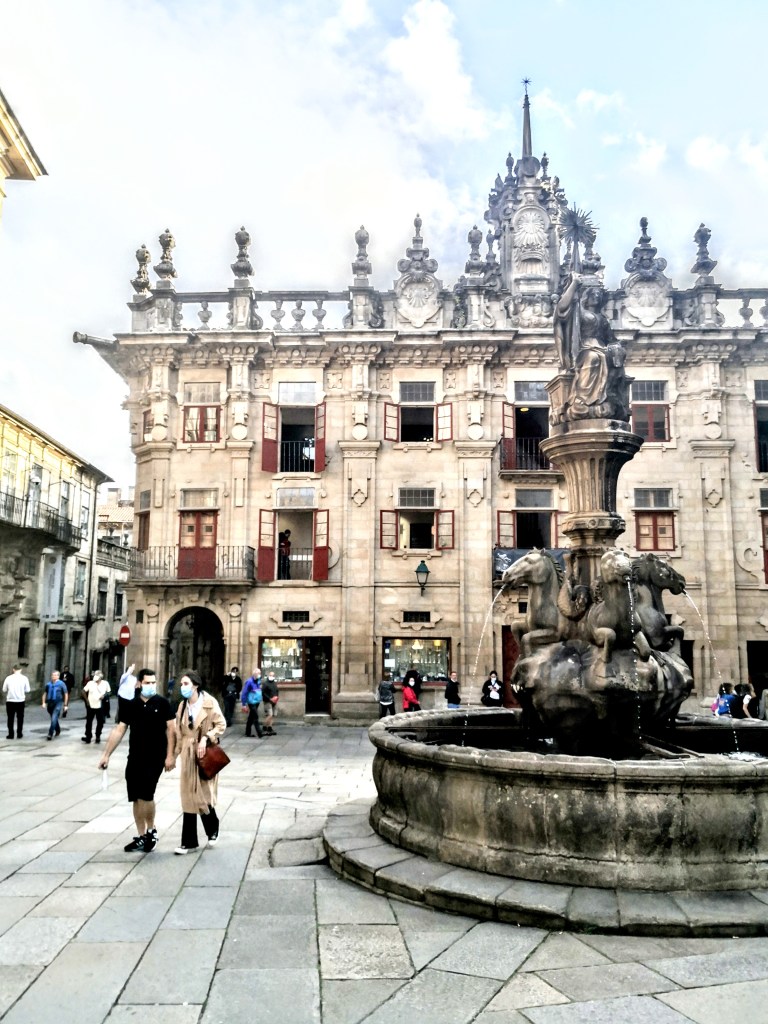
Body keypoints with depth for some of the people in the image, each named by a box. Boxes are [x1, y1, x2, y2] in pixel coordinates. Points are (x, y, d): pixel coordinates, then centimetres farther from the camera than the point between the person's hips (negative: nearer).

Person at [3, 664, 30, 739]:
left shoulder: (8, 678, -5)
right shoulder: (24, 678, -5)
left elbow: (4, 690, 0)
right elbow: (27, 690, -1)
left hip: (10, 701, 0)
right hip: (20, 701, 0)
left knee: (10, 718, 10)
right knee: (20, 718, 12)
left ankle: (11, 734, 10)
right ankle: (19, 734, 15)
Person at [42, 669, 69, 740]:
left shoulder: (61, 684, -6)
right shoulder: (48, 684, 5)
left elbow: (66, 694, -2)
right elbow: (45, 693, 15)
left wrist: (65, 705, -2)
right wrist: (44, 702, 5)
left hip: (58, 703, -5)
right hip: (50, 703, 5)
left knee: (54, 718, -15)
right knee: (54, 718, 18)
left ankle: (50, 734, -13)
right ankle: (57, 730, 38)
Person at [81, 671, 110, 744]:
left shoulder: (105, 683, -5)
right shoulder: (90, 683, -5)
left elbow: (108, 692, 6)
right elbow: (84, 691, 4)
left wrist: (104, 695, -14)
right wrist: (86, 700, -1)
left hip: (100, 706, 0)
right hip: (91, 705, 0)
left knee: (100, 722, 6)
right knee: (89, 722, 4)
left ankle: (98, 736, 23)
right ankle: (88, 737, 15)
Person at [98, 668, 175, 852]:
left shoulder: (162, 703, -3)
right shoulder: (130, 705, 5)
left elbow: (170, 729, -4)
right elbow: (119, 730, 6)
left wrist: (170, 755, -10)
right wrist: (106, 754, 2)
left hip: (155, 757, -4)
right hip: (134, 757, 4)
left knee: (146, 795, -12)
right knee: (136, 798, 7)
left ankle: (151, 831, 11)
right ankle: (141, 837, 20)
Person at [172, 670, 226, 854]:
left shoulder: (210, 702, -10)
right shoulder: (183, 705, 6)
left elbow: (221, 725, -9)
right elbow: (179, 732, 11)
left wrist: (206, 737, -19)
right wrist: (175, 753, 8)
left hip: (206, 754, -4)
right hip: (188, 754, 4)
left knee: (205, 794, 4)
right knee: (189, 797, 5)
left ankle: (212, 829, 32)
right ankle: (188, 842, 11)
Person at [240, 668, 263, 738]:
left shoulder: (258, 681, 9)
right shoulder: (249, 681, -14)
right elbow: (244, 693, -13)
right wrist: (244, 704, -13)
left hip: (257, 702, 8)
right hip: (252, 702, -8)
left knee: (251, 718, 15)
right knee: (255, 718, -9)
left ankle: (248, 732, 23)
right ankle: (259, 733, -8)